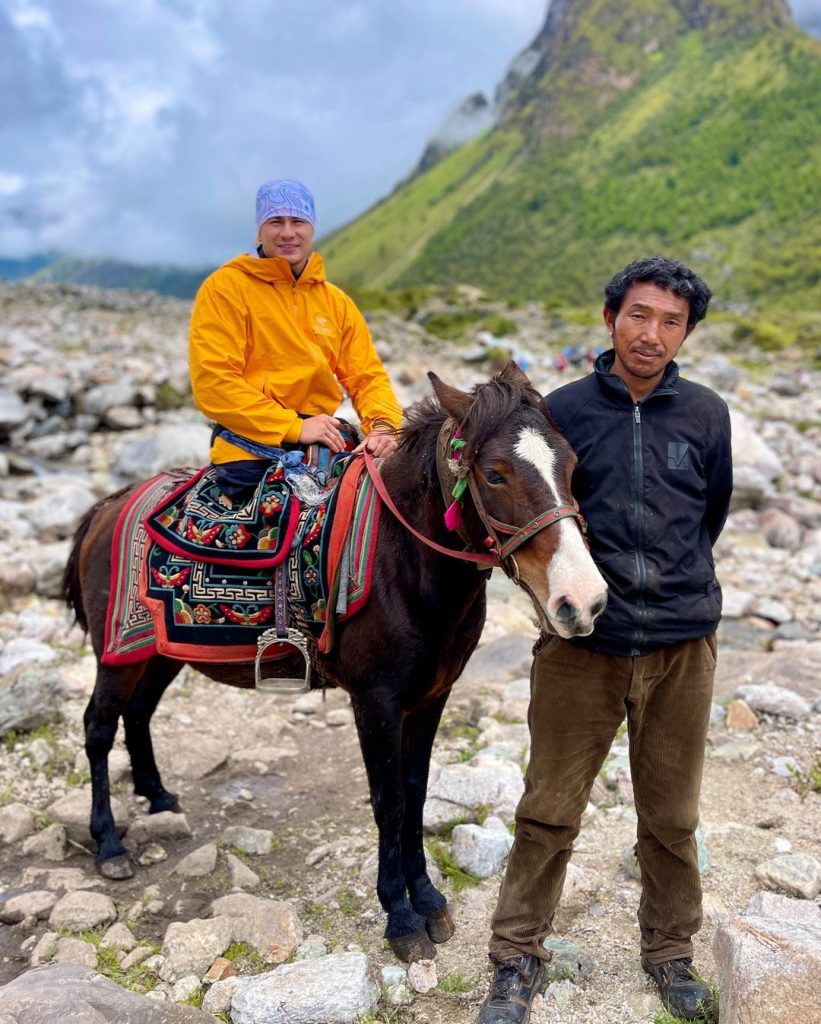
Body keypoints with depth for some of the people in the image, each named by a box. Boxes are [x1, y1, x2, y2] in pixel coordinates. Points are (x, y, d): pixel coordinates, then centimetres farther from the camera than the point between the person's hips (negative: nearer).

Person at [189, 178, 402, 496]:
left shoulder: (337, 302, 16)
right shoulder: (224, 287, 0)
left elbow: (366, 375, 14)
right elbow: (213, 382, -10)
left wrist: (382, 425, -9)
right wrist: (294, 427, -16)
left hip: (325, 440, 5)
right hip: (254, 444, -5)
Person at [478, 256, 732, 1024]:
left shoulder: (706, 415, 2)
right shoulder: (564, 410, -3)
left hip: (682, 648, 2)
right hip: (581, 644, -1)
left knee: (671, 816, 16)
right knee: (549, 811, 7)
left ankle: (669, 951, 37)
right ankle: (517, 957, 26)